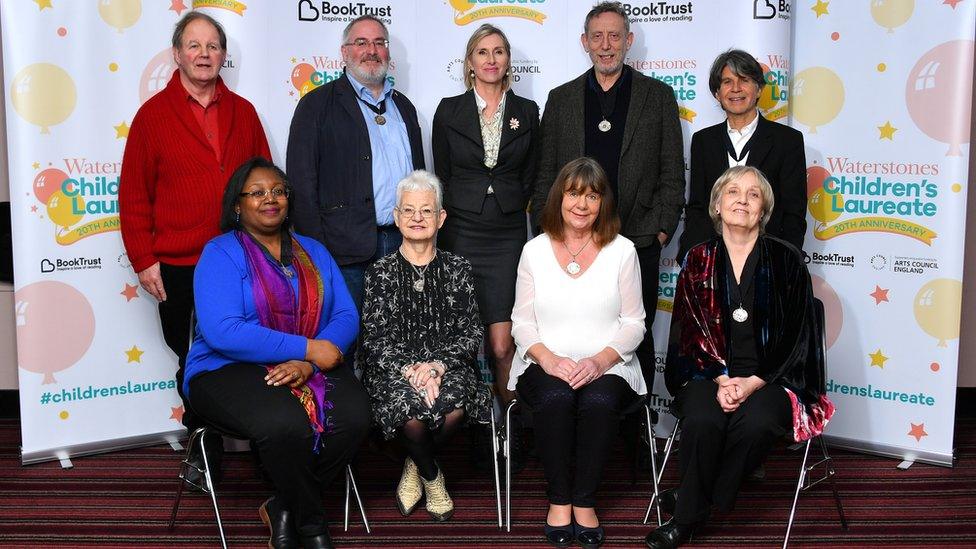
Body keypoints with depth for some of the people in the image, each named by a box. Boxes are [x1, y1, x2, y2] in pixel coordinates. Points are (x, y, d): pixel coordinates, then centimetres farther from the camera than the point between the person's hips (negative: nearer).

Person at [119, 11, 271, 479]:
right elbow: (133, 193, -1)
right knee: (193, 361, 10)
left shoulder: (243, 113, 8)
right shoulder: (154, 114, 0)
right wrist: (143, 260, -5)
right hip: (177, 267, -1)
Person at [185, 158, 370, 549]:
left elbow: (346, 316, 4)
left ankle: (284, 510, -2)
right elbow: (222, 332, -18)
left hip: (310, 367, 5)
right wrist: (307, 348, -18)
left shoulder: (313, 252, 15)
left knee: (354, 414, -26)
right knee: (286, 423, -35)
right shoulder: (221, 254, -3)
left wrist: (309, 363, -17)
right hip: (230, 370, -5)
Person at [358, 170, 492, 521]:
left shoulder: (457, 269, 10)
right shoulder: (381, 272, 7)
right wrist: (410, 369, -19)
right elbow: (376, 339, 0)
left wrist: (437, 365, -15)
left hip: (447, 366, 1)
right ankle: (432, 476, 2)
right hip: (394, 370, -1)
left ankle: (415, 465, 2)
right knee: (411, 408, -34)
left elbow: (471, 333, 3)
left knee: (455, 404, -33)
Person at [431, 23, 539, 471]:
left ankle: (510, 432, 11)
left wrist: (508, 210, 7)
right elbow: (441, 177, 8)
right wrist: (465, 213, 5)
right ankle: (477, 432, 18)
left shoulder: (526, 112, 8)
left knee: (502, 343, -6)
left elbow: (529, 178, 13)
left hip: (507, 237, 0)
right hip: (460, 236, 0)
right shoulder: (449, 111, 4)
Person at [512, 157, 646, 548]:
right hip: (546, 365, 1)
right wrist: (548, 358, -13)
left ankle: (584, 502, -15)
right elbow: (522, 322, 7)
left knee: (599, 402, -33)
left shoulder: (622, 251, 6)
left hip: (607, 367, 0)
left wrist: (599, 360, -13)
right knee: (555, 398, -33)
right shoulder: (534, 251, 9)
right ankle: (558, 500, -14)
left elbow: (633, 324, 4)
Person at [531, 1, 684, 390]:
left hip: (639, 243, -1)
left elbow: (672, 173, 5)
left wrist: (661, 230, -3)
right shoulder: (561, 99, 10)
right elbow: (546, 176, 10)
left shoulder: (658, 96, 6)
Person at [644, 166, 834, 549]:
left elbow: (796, 335, -1)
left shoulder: (787, 260, 3)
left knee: (756, 423, -33)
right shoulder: (698, 261, 8)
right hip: (708, 374, 1)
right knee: (702, 421, -31)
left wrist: (752, 383, -13)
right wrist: (722, 379, -13)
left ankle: (688, 511, -14)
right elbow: (689, 331, 3)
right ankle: (685, 518, -11)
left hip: (769, 378, -1)